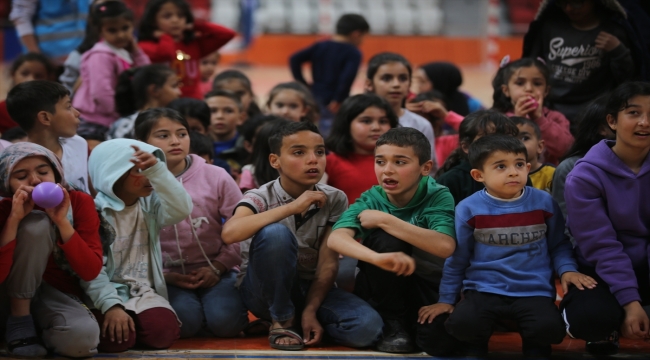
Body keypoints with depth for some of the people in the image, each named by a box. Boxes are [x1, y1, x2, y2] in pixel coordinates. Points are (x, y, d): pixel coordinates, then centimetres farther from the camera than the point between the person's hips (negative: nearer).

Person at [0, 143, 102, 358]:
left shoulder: (80, 202, -10)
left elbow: (90, 272, -18)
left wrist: (62, 221, -28)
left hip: (59, 295, 1)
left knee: (83, 337, -35)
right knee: (36, 224, -29)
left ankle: (38, 326, 1)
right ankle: (20, 320, -15)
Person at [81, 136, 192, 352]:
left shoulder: (150, 205, 6)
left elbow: (181, 209, -16)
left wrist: (156, 168, -23)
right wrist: (111, 306, -25)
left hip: (143, 292, 3)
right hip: (106, 295, -3)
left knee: (163, 332, -25)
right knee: (116, 339, -29)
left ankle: (134, 320, 8)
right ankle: (110, 319, 7)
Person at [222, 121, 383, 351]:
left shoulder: (334, 200, -5)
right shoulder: (261, 197, -14)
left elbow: (328, 263, -8)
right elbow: (230, 234, -36)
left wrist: (310, 311, -21)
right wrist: (292, 207, -35)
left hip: (311, 289, 3)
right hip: (264, 290, -3)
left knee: (367, 327, -26)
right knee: (276, 233, -34)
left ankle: (298, 320, 1)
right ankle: (282, 321, -15)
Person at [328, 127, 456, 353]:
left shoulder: (438, 197, -13)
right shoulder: (370, 201, -11)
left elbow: (445, 247, -31)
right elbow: (336, 239, -30)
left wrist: (385, 220, -30)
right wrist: (378, 258, -50)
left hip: (425, 290, -1)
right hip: (380, 293, 1)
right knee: (386, 239, -28)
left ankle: (415, 325, 1)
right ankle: (392, 324, -12)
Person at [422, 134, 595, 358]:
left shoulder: (543, 202, 2)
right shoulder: (469, 209, -1)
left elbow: (558, 245, 14)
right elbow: (457, 258, 10)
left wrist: (567, 270, -5)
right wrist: (446, 299, 13)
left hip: (533, 291, 0)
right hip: (483, 289, 0)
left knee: (548, 328, -30)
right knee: (461, 325, -30)